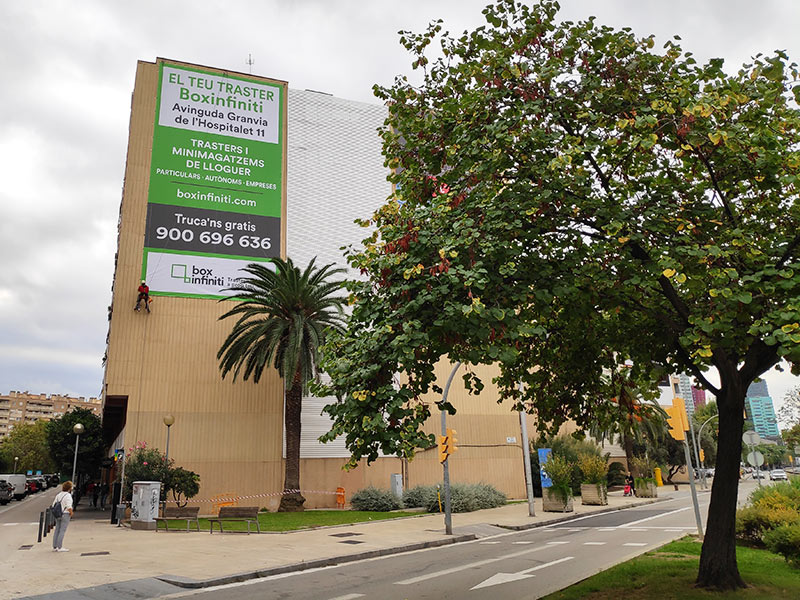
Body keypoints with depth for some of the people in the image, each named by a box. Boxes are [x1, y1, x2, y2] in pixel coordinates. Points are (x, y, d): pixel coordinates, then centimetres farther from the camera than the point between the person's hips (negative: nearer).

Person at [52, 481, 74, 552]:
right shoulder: (68, 495, -14)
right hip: (65, 514, -7)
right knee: (62, 531, -4)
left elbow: (54, 505, 11)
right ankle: (60, 547, -4)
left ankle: (54, 547, 17)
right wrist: (71, 513, -5)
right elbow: (69, 507, -20)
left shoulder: (58, 494, 9)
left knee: (57, 530, 12)